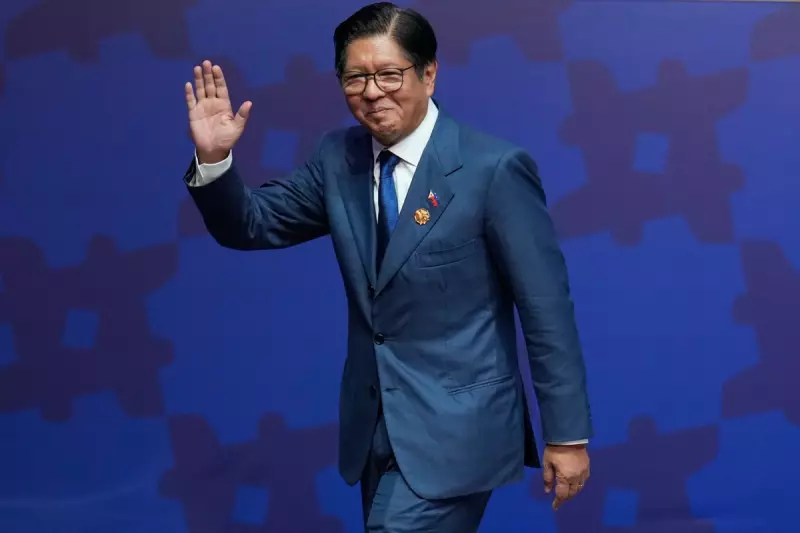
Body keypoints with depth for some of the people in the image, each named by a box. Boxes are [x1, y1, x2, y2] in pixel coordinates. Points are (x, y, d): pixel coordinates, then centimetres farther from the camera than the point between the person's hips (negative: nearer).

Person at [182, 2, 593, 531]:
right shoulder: (339, 157, 2)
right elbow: (252, 225, 6)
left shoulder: (494, 168, -15)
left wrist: (567, 434, -8)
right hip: (375, 427, 6)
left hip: (454, 427, -6)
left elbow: (547, 307, -12)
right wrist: (214, 158, -14)